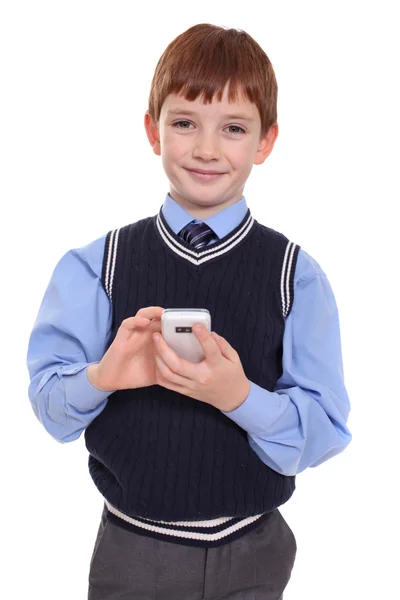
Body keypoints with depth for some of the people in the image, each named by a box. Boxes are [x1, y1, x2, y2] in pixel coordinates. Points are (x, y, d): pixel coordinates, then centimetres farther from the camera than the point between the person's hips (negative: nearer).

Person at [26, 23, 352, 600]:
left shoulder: (296, 274, -8)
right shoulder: (96, 265, -4)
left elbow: (324, 433, -10)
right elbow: (50, 405, -5)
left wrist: (240, 397, -28)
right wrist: (101, 377, -26)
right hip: (131, 553, 1)